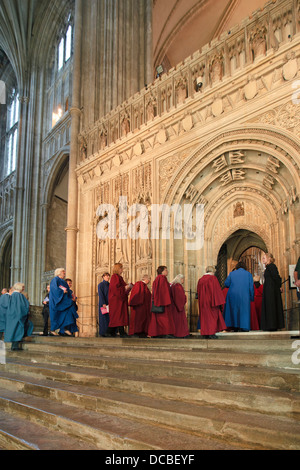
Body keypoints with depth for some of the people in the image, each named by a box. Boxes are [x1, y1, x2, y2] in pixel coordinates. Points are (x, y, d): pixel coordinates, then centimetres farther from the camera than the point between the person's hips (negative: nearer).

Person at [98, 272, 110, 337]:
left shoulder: (109, 285, 16)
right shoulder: (101, 284, -3)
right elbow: (100, 294, -11)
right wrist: (103, 303, -19)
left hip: (109, 304, 6)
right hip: (103, 304, -6)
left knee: (109, 318, 1)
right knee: (104, 318, -5)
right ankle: (102, 332, -2)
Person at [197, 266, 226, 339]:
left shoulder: (200, 280, 8)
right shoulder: (213, 278, -9)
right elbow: (217, 291, -12)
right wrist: (218, 302, -8)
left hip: (202, 302, 6)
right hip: (211, 301, -6)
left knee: (205, 316, 10)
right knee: (212, 316, 2)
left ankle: (205, 334, 11)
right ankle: (211, 333, -2)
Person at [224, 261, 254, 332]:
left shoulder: (232, 273, 4)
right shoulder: (248, 274, 2)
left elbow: (226, 284, 4)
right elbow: (251, 287, -1)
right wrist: (252, 297, 5)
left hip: (233, 295, 1)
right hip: (244, 296, -1)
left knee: (234, 310, 13)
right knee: (243, 310, 8)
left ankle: (235, 326, 13)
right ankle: (243, 326, 3)